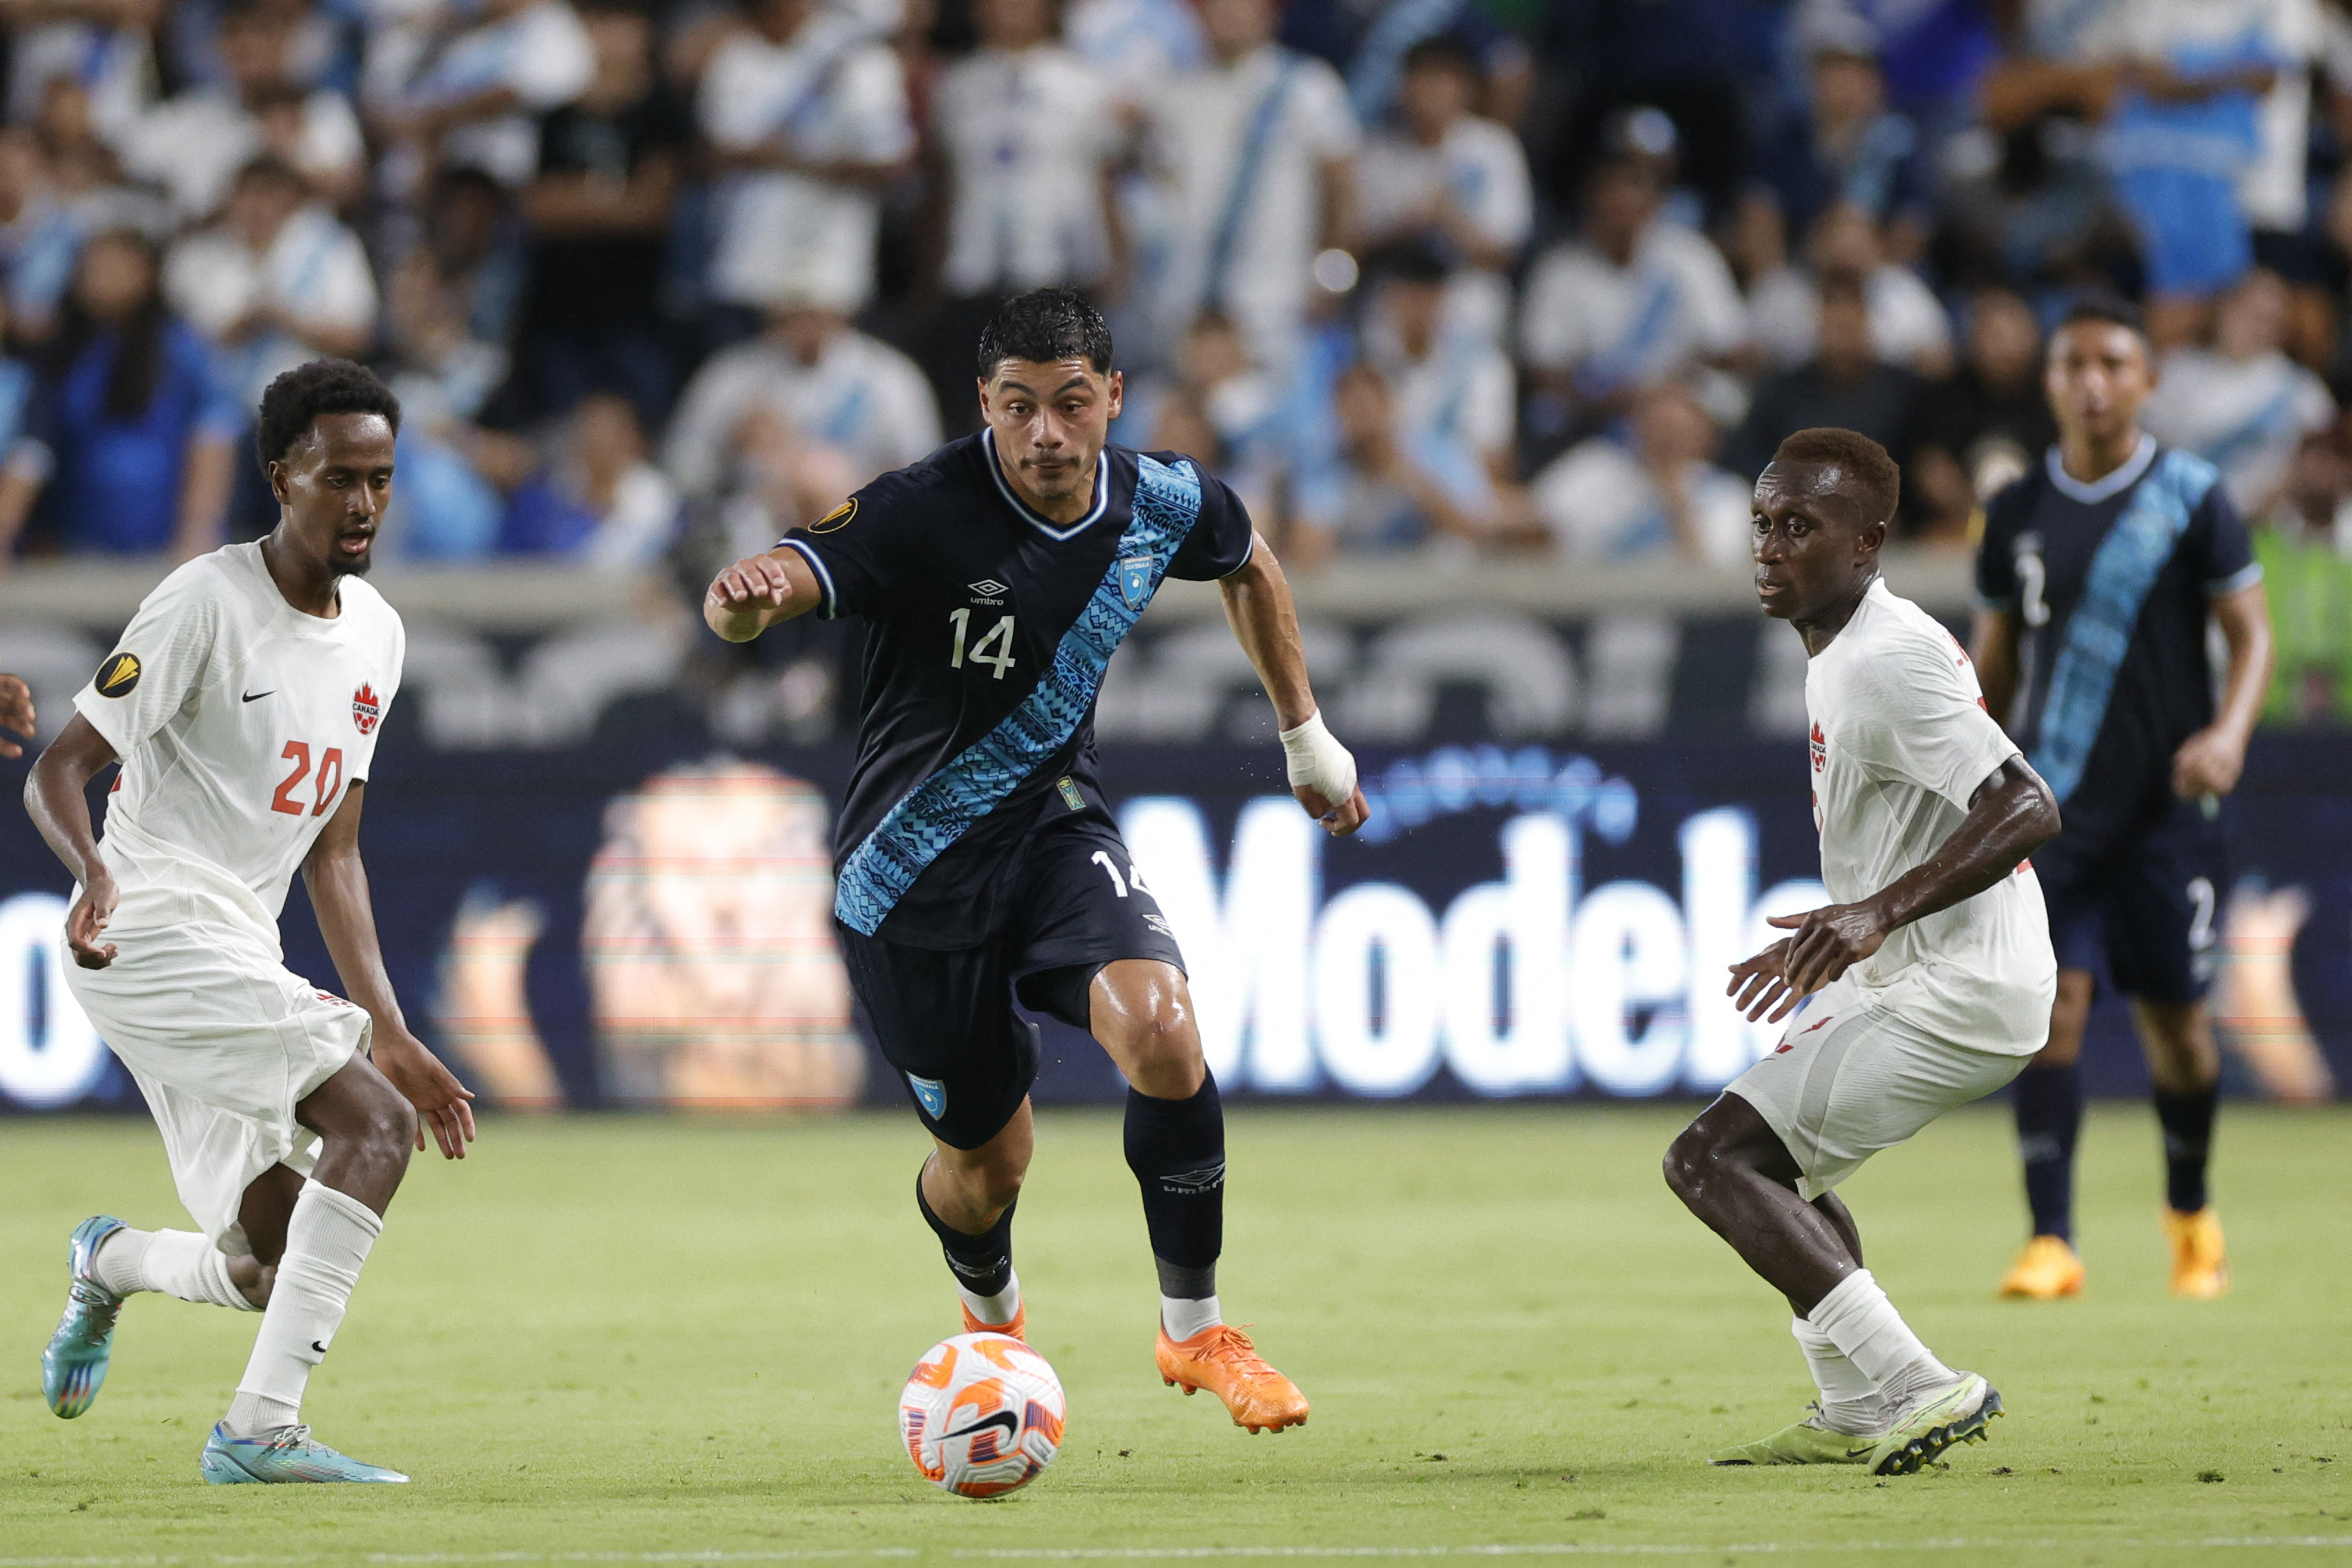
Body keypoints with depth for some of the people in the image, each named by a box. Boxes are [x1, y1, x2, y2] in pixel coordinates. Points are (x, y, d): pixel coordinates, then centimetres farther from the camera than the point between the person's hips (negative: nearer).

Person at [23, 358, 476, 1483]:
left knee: (269, 1272, 7)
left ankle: (112, 1263, 38)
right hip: (155, 929, -8)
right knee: (375, 1126, -24)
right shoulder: (208, 602, -11)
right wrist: (94, 869, -35)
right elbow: (57, 772, -13)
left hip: (240, 960, 8)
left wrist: (390, 1035, 11)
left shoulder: (376, 634, 13)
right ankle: (263, 1427, -24)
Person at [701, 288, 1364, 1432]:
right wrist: (742, 599, -62)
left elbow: (1250, 567, 17)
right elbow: (775, 588, -38)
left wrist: (1306, 735, 21)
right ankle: (993, 1318, 47)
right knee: (986, 1159, 8)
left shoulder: (1161, 502, -8)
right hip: (911, 875, -3)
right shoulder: (926, 512, -24)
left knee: (1161, 1031, -26)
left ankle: (1195, 1330, -7)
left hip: (1054, 829, 3)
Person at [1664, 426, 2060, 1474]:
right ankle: (1858, 1416, 28)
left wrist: (1880, 912, -38)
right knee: (1765, 1154, 27)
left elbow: (2026, 808, -29)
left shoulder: (1886, 662, -20)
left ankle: (1914, 1387, -21)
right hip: (1914, 980, 11)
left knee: (1710, 1160, -14)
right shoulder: (1840, 657, 12)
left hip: (1956, 992, -11)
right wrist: (1823, 947, 31)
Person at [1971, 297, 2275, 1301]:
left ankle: (2190, 1215, 30)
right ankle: (2051, 1242, -14)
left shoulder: (2191, 497, -2)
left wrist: (2228, 734, -19)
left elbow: (2251, 632, -1)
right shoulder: (2017, 512, 7)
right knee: (2049, 1000, -12)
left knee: (2173, 1019, 5)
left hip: (2166, 802, -1)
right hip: (2050, 802, 1)